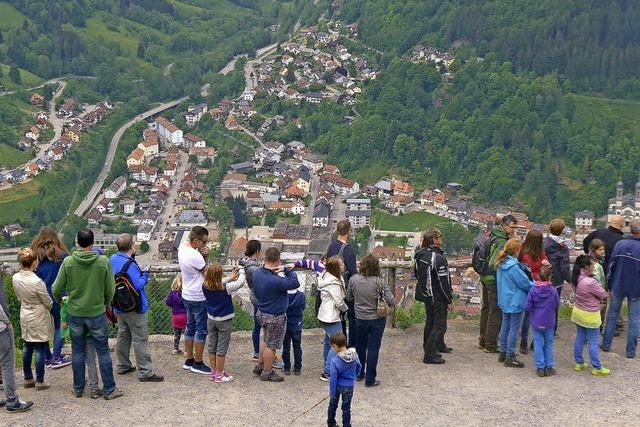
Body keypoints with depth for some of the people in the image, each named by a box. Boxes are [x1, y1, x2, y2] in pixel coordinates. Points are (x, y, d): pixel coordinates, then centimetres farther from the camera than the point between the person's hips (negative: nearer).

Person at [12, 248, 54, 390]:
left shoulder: (15, 278, -7)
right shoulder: (37, 281, -26)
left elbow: (19, 297, 8)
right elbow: (48, 301, -14)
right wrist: (48, 308, 8)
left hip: (25, 316, 7)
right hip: (39, 318, -7)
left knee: (27, 347, 17)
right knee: (40, 349, 3)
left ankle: (28, 379, 27)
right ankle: (39, 381, 11)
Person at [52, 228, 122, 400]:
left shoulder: (68, 262, -9)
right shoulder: (103, 261, -12)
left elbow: (56, 289, -3)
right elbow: (110, 290, -5)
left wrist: (59, 301, 20)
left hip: (75, 314, 2)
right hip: (97, 313, -2)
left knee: (77, 352, 14)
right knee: (103, 352, 7)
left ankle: (78, 389, 26)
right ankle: (109, 390, 13)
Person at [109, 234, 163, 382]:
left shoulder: (113, 259, 2)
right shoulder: (129, 265, -25)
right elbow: (138, 285, -28)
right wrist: (145, 276, -9)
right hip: (134, 308, -9)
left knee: (123, 336, 21)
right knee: (140, 340, -3)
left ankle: (123, 366, 32)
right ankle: (145, 372, 0)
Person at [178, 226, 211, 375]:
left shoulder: (182, 249, 2)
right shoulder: (194, 256, -27)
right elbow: (208, 274, -16)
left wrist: (203, 256, -9)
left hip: (187, 296, 9)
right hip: (199, 298, -9)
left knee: (190, 327, 17)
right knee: (201, 330, 1)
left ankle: (189, 360, 26)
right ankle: (197, 364, 9)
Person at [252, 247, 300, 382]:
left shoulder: (257, 273, -8)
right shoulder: (275, 281, -33)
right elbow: (295, 283, -27)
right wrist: (286, 269, -17)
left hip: (262, 312, 8)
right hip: (275, 316, -8)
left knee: (266, 340, 27)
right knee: (271, 345, 9)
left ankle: (259, 366, 38)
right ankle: (267, 373, 23)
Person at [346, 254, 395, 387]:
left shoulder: (353, 279, -11)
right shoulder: (378, 282, -19)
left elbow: (349, 298, 3)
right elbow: (391, 301, -17)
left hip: (360, 318, 3)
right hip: (377, 319, -3)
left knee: (360, 345, 22)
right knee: (373, 348, 6)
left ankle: (359, 373, 35)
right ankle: (370, 379, 11)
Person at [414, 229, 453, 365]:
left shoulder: (420, 255, 3)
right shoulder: (438, 257, -22)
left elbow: (417, 274, 14)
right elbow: (443, 281, -21)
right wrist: (450, 300, -14)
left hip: (427, 296, 8)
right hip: (438, 297, -8)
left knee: (430, 322, 20)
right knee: (439, 326, -1)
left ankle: (439, 346, 38)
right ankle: (429, 355, -2)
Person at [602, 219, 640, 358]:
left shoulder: (620, 244, -7)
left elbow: (611, 267, -2)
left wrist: (610, 286, 8)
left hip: (618, 288, 2)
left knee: (612, 316, 16)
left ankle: (606, 345, 22)